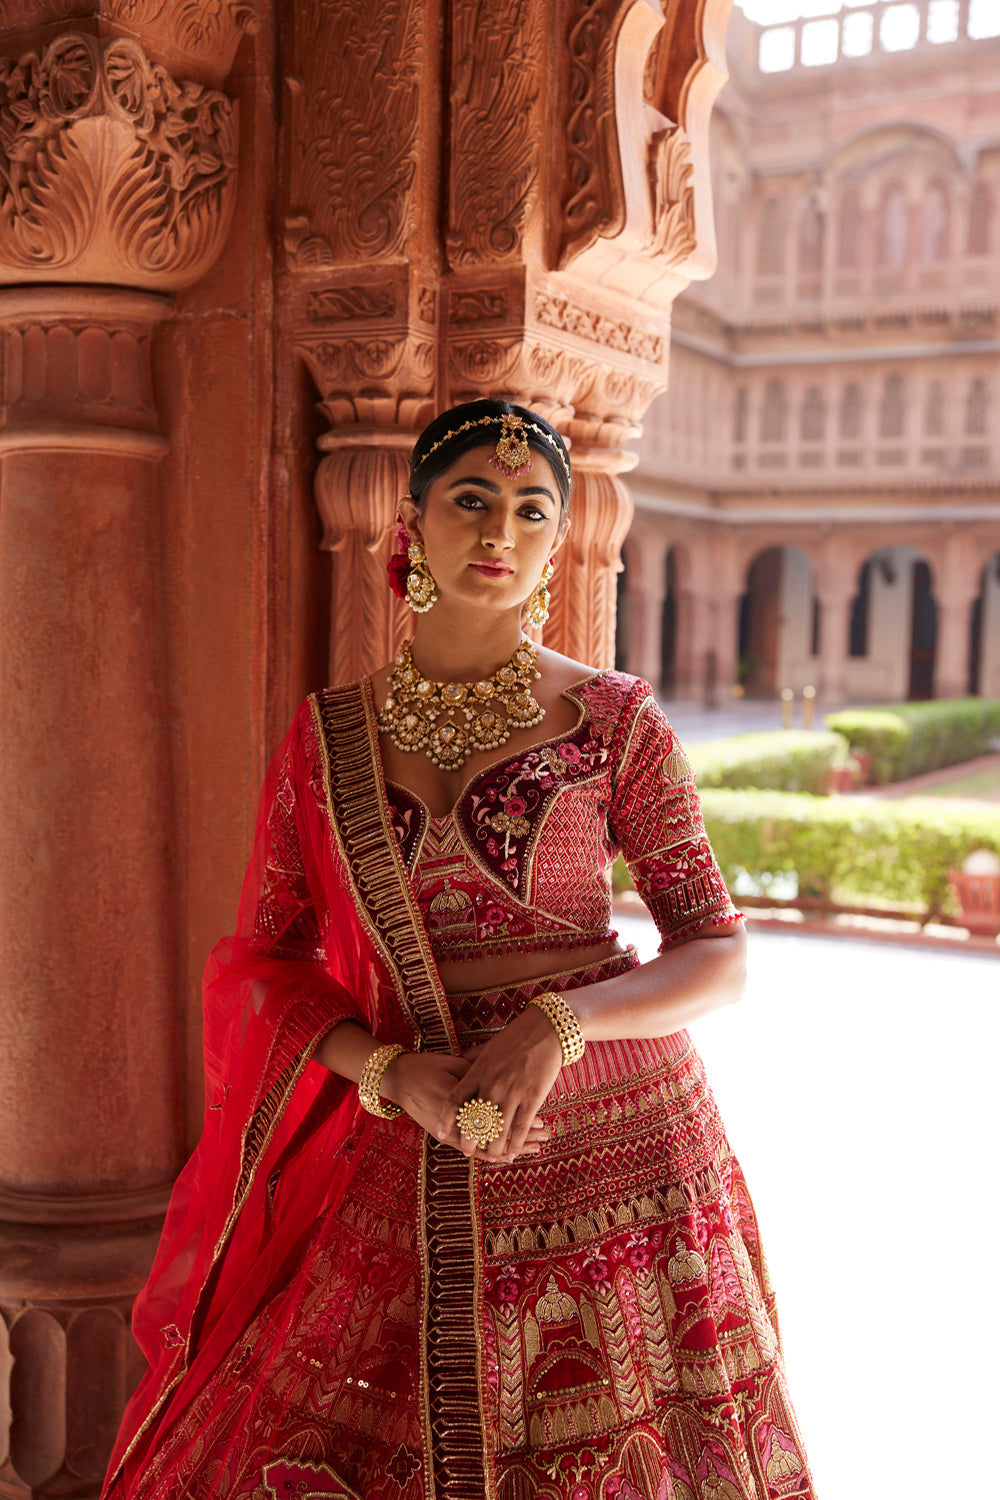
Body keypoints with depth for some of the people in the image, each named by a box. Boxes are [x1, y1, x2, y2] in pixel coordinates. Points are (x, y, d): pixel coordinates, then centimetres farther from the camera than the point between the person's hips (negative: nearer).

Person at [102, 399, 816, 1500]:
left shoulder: (615, 720, -4)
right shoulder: (327, 735, 2)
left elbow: (719, 954, -4)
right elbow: (263, 960, 5)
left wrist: (559, 1022, -20)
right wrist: (391, 1068, -12)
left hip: (618, 1133, -1)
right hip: (418, 1176, 2)